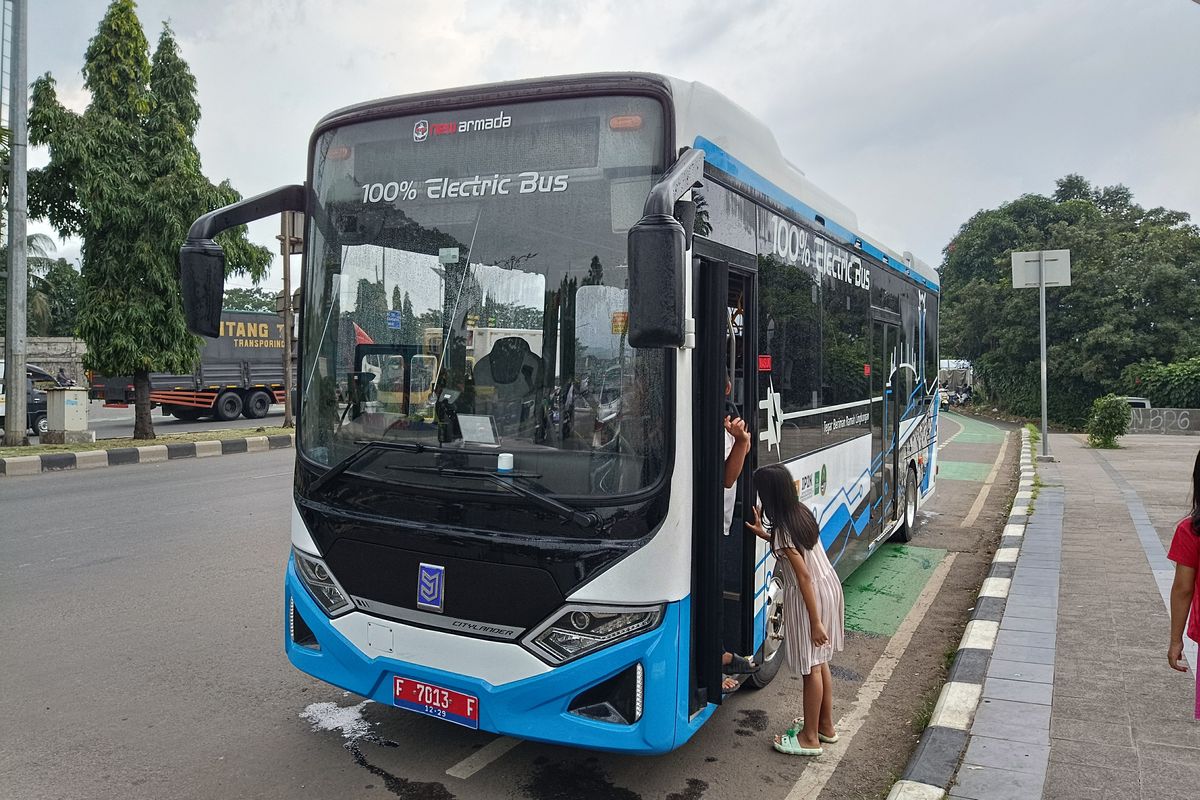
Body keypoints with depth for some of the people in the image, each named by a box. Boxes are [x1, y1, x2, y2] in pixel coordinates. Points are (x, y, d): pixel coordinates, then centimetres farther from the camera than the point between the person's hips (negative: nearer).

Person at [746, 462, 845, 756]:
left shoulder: (782, 531, -23)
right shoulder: (802, 511, 2)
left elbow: (804, 577, -23)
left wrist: (815, 621, -20)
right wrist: (764, 534, 12)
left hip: (809, 595, -9)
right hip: (829, 585, 9)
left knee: (811, 668, 3)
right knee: (820, 662, 19)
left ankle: (810, 738, 16)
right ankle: (825, 725, 32)